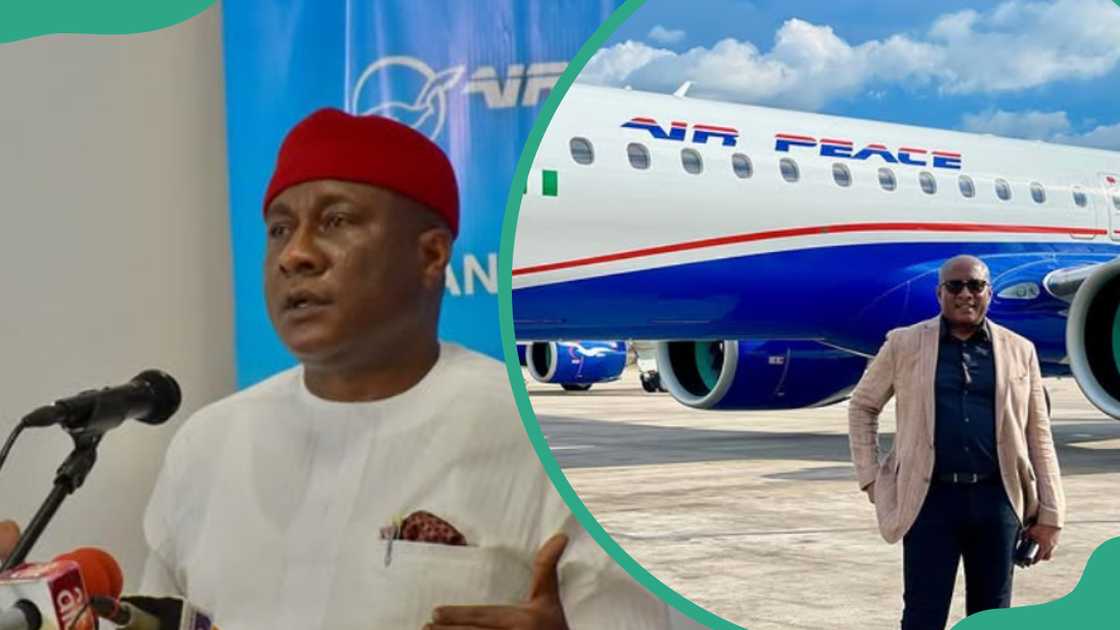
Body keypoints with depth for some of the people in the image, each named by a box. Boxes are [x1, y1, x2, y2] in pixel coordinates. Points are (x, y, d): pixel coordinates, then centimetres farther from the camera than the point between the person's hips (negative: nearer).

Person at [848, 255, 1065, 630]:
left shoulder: (1020, 350, 8)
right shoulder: (904, 344, 4)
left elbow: (1038, 436, 8)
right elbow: (862, 406, 13)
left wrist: (1050, 513, 5)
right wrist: (870, 477, 5)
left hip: (997, 500, 2)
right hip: (931, 499, -2)